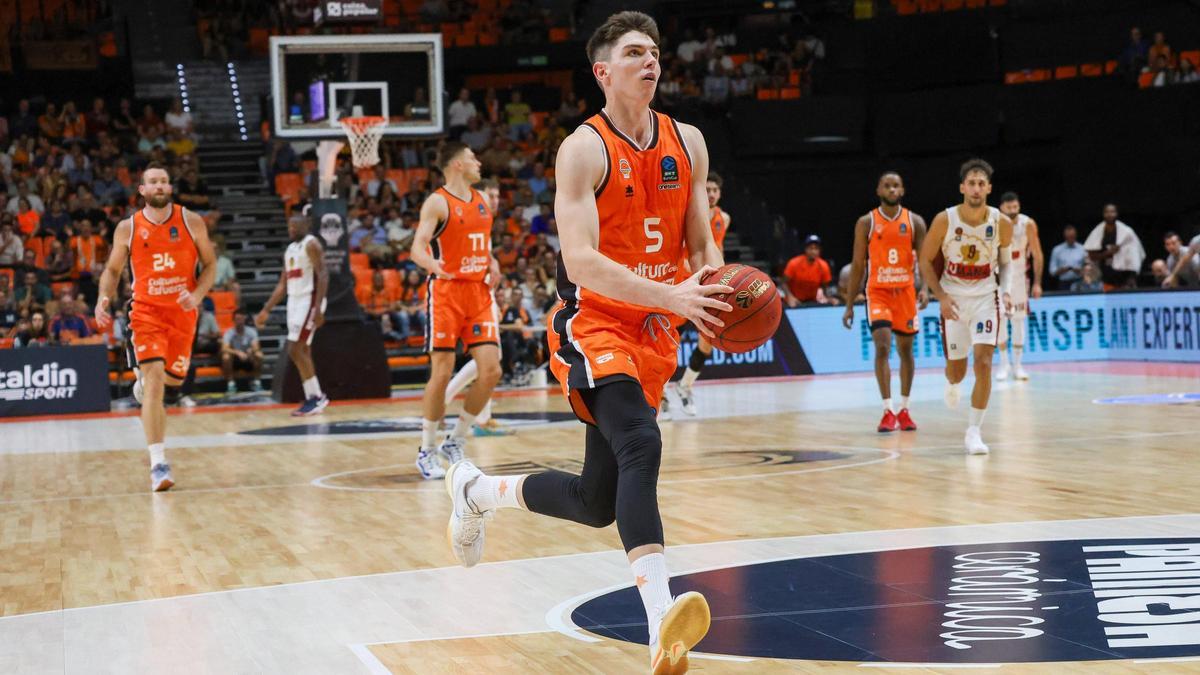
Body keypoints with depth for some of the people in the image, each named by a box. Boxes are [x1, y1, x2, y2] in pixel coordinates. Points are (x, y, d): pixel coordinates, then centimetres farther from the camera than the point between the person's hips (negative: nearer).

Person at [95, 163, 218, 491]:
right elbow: (113, 269, 9)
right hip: (146, 310, -2)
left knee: (173, 380, 10)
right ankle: (158, 464, -19)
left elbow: (210, 264, 3)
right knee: (154, 378, -17)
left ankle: (144, 384, 51)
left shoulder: (191, 222, -2)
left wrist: (198, 295, -14)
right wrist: (104, 298, -10)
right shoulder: (127, 228, -2)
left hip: (182, 311, 2)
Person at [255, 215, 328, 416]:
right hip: (294, 301, 9)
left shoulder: (311, 244, -9)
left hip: (309, 301, -9)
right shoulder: (290, 249, 18)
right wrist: (266, 310, 17)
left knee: (294, 350, -14)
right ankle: (313, 398, 11)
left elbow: (323, 276, -17)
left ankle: (316, 396, -9)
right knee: (302, 351, 8)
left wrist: (318, 308, -26)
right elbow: (282, 284, 21)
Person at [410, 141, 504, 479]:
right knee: (442, 373, -6)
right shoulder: (437, 203, -7)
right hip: (446, 293, -6)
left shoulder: (482, 200, 14)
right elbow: (418, 247, -17)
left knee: (491, 370, -4)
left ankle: (456, 442, 11)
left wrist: (492, 262, 7)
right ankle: (427, 451, 9)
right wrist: (430, 263, -38)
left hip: (479, 293, 6)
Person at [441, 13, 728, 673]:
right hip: (593, 326, -6)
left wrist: (719, 291, -12)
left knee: (597, 502, 9)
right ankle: (662, 622, -41)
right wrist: (671, 296, -34)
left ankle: (477, 490, 36)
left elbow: (701, 244, 11)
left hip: (652, 332, 7)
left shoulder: (687, 143, 5)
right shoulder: (584, 149, -12)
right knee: (641, 445, -32)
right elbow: (580, 260, -23)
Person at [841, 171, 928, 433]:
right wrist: (849, 305, 0)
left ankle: (904, 410, 20)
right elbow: (857, 265, 2)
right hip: (878, 292, -2)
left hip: (905, 291, 2)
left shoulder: (915, 222, 2)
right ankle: (888, 411, -12)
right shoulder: (866, 223, -1)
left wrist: (924, 288, -20)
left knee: (905, 350, 9)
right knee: (882, 348, -14)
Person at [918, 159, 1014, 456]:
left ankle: (974, 431, -7)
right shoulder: (945, 220, -13)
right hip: (953, 299, 0)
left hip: (985, 297, 0)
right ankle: (951, 383, 50)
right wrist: (941, 297, -14)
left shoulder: (1002, 223, -9)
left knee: (983, 362, -17)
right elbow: (925, 261, -3)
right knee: (957, 369, 10)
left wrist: (1006, 290, -6)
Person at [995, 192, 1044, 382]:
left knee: (1019, 320, 2)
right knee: (1000, 319, -6)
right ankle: (1004, 364, 5)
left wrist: (1037, 283, -7)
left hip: (1019, 275, 1)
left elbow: (1037, 255, -4)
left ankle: (1018, 365, 9)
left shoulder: (1028, 224, -13)